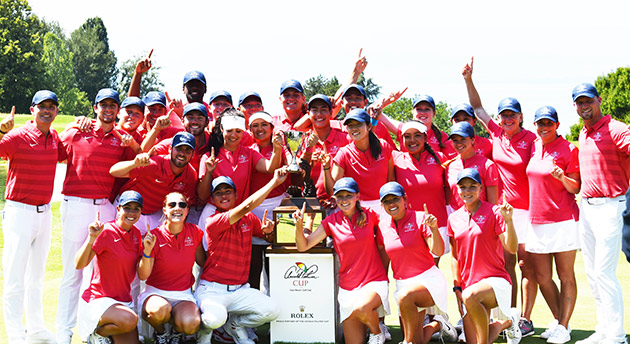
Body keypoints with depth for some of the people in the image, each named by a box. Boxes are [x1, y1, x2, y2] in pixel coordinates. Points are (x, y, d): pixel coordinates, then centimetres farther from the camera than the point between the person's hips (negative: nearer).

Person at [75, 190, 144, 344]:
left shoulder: (136, 234, 6)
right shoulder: (106, 231, -13)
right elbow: (78, 265, -23)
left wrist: (147, 250, -13)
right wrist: (92, 238, -36)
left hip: (123, 302, 7)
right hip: (98, 300, -7)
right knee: (129, 320, -34)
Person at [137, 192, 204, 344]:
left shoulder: (194, 232, -2)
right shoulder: (155, 236, -11)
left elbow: (203, 262, 12)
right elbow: (142, 276, -14)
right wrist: (147, 251, -29)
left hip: (183, 295, 2)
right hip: (156, 292, -2)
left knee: (191, 324, -30)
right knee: (160, 309, -38)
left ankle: (176, 331, 10)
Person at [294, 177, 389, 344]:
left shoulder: (370, 216, -2)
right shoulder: (331, 221, 0)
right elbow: (303, 246, -3)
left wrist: (384, 274, 7)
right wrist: (299, 225, -19)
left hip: (374, 282, -2)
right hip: (348, 287, 2)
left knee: (361, 308, -35)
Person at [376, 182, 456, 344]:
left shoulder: (420, 218, -9)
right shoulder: (383, 225, 4)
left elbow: (438, 252, -14)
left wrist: (434, 228, -30)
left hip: (428, 279, -5)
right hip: (402, 283, 5)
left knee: (405, 295, -38)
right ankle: (436, 325, 32)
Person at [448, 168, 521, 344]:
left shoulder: (494, 212, -5)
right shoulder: (454, 218, 9)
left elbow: (512, 248, -14)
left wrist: (508, 220, -28)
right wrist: (457, 287, 8)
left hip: (495, 280, -5)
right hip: (468, 286, 5)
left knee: (470, 296, -39)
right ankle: (505, 323, 29)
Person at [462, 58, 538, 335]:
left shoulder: (531, 140, -7)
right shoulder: (496, 134, 7)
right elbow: (477, 107, 14)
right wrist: (468, 79, 8)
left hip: (526, 208, -5)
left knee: (526, 263, -1)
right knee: (507, 263, 6)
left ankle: (526, 319, 4)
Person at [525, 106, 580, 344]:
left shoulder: (569, 150, -5)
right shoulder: (533, 147, 11)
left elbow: (576, 188, -7)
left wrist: (562, 177, -25)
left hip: (563, 221, -6)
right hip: (536, 220, 6)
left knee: (565, 277, -1)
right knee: (542, 277, 8)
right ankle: (557, 320, 24)